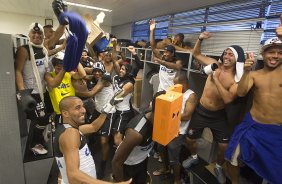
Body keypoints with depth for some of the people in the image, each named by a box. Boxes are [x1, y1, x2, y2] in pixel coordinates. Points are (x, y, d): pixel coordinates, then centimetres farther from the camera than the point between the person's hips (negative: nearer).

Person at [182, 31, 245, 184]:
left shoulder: (238, 79, -13)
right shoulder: (216, 65, -5)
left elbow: (228, 99, -28)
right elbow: (196, 54, 4)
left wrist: (216, 79, -28)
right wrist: (200, 39, -12)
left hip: (218, 115, -2)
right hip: (201, 111, 2)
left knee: (224, 146, 4)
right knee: (189, 138, 10)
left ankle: (218, 167, 37)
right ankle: (194, 157, 43)